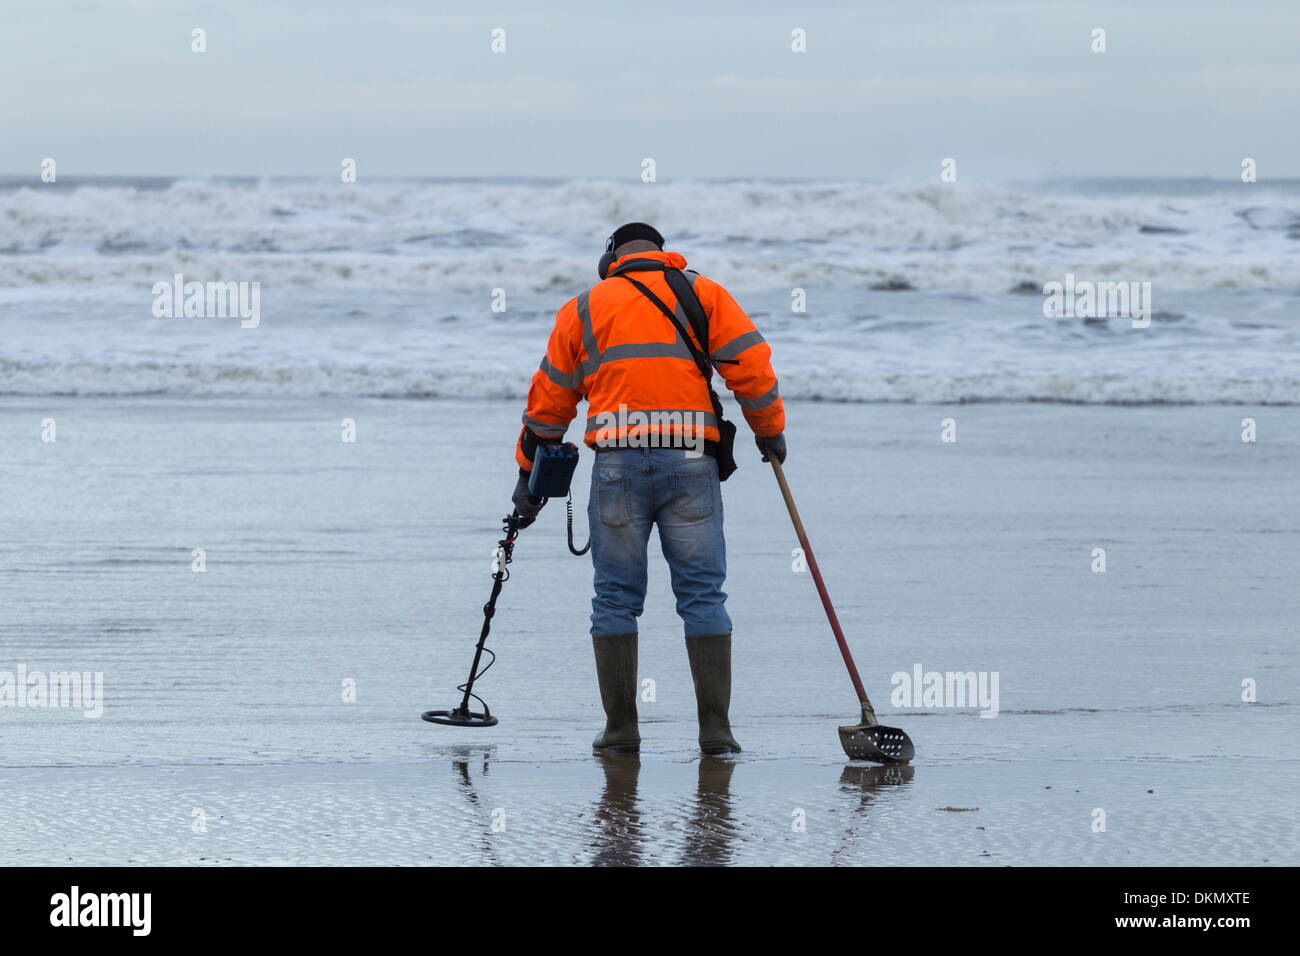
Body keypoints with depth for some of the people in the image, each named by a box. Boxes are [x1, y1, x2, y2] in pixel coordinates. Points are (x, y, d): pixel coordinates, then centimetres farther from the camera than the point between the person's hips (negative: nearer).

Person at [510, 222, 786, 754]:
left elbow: (550, 398, 16)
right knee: (703, 596, 3)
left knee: (616, 597, 8)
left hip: (617, 465, 0)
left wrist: (529, 476, 23)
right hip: (690, 460, 0)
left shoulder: (582, 309, 15)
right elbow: (750, 365, 2)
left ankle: (620, 728, 5)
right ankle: (715, 728, 0)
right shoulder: (702, 294, 11)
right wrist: (770, 432, 16)